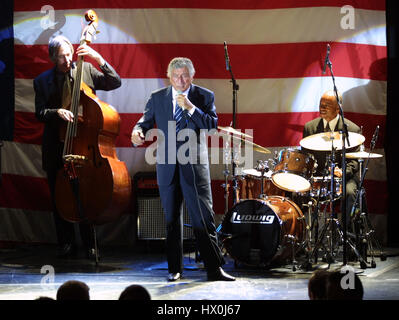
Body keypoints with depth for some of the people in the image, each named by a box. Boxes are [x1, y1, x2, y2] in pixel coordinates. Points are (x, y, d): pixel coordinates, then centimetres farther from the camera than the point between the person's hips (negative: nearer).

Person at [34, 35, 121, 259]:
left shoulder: (86, 70, 4)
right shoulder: (42, 81, 6)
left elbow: (115, 83, -2)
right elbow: (39, 113, 2)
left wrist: (99, 59, -13)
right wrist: (56, 112, -18)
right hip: (56, 146, 2)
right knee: (59, 197, 5)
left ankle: (90, 245, 5)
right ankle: (66, 244, 17)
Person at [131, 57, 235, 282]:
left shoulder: (205, 96, 2)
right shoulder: (157, 98, 9)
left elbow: (213, 125, -7)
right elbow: (146, 120, 9)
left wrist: (191, 107, -18)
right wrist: (138, 131, -13)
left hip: (195, 167, -2)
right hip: (167, 167, 3)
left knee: (204, 218, -6)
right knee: (172, 220, 10)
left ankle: (214, 268, -2)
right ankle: (175, 269, 19)